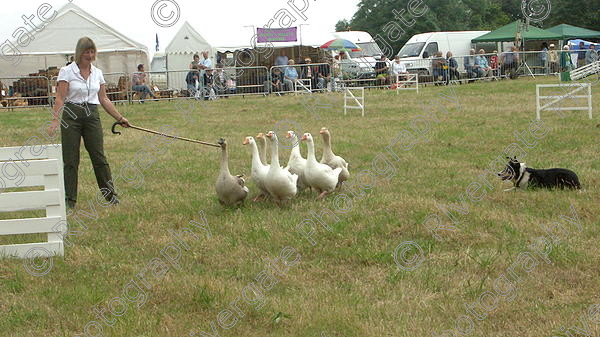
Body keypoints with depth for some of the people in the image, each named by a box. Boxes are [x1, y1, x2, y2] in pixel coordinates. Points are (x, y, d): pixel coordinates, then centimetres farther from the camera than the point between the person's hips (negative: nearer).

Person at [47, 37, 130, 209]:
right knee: (70, 159, 0)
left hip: (92, 116, 3)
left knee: (99, 156, 0)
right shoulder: (67, 71, -5)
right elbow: (60, 98, -10)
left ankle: (110, 194, 8)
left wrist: (120, 118, 12)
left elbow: (104, 99, 15)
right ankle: (70, 199, 7)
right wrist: (55, 119, -22)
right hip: (71, 115, -3)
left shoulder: (97, 73, 9)